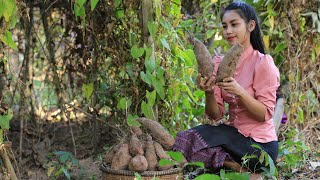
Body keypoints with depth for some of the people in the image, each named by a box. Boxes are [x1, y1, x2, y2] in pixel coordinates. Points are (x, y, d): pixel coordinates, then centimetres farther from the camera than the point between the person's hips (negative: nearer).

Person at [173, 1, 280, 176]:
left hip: (259, 144, -6)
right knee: (184, 138, -18)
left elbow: (265, 115, -14)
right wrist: (209, 93, -19)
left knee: (190, 140, -21)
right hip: (234, 134, 6)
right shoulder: (220, 63, 5)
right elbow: (215, 115, 2)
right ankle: (237, 166, -9)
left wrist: (239, 91, -29)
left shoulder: (263, 63, -11)